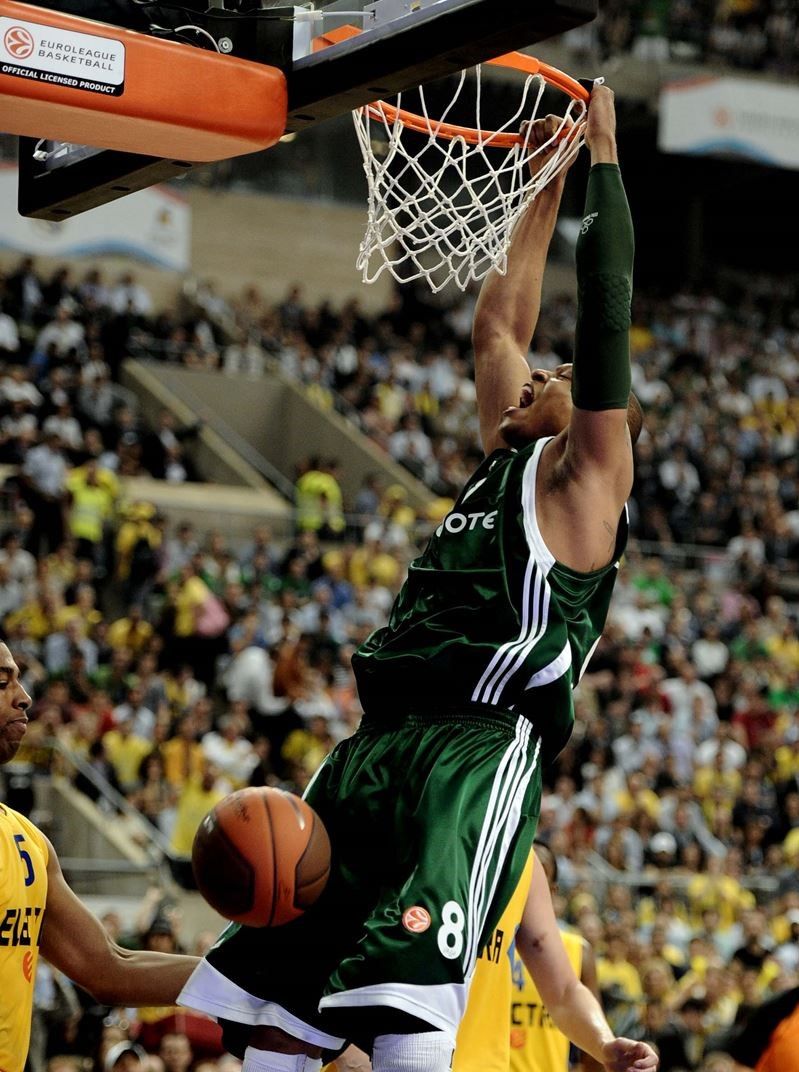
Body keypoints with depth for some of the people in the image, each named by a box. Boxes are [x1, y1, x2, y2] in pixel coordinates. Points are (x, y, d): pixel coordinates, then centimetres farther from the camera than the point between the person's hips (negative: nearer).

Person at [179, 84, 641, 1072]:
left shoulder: (584, 473, 5)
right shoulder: (503, 456, 25)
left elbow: (605, 306, -1)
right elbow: (497, 322, 33)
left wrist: (603, 155, 7)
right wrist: (543, 187, 39)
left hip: (480, 749, -8)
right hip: (379, 743, 8)